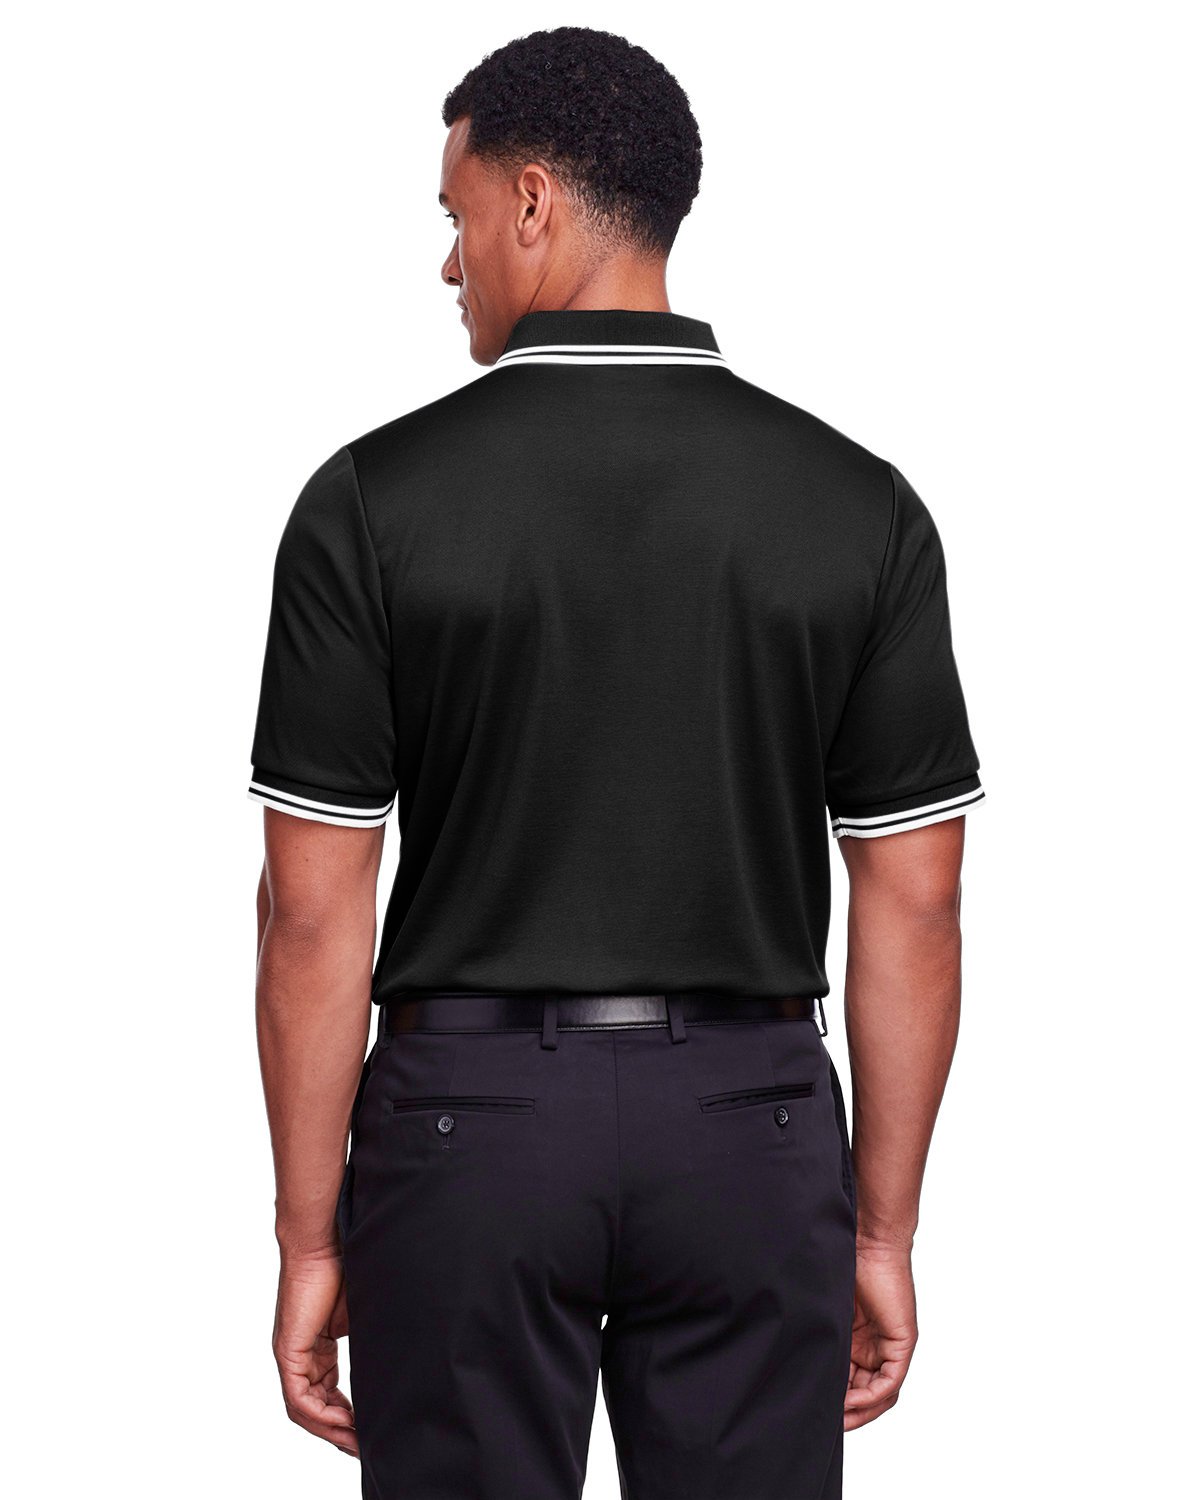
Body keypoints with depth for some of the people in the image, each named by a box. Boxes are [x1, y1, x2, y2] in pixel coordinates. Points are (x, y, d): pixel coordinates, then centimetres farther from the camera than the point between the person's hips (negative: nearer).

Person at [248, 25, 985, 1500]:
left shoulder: (376, 502, -9)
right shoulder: (858, 504, -3)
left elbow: (315, 911, -8)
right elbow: (914, 902, -1)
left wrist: (309, 1240, 1)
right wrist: (883, 1231, 7)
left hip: (470, 1113, -1)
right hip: (751, 1121, 2)